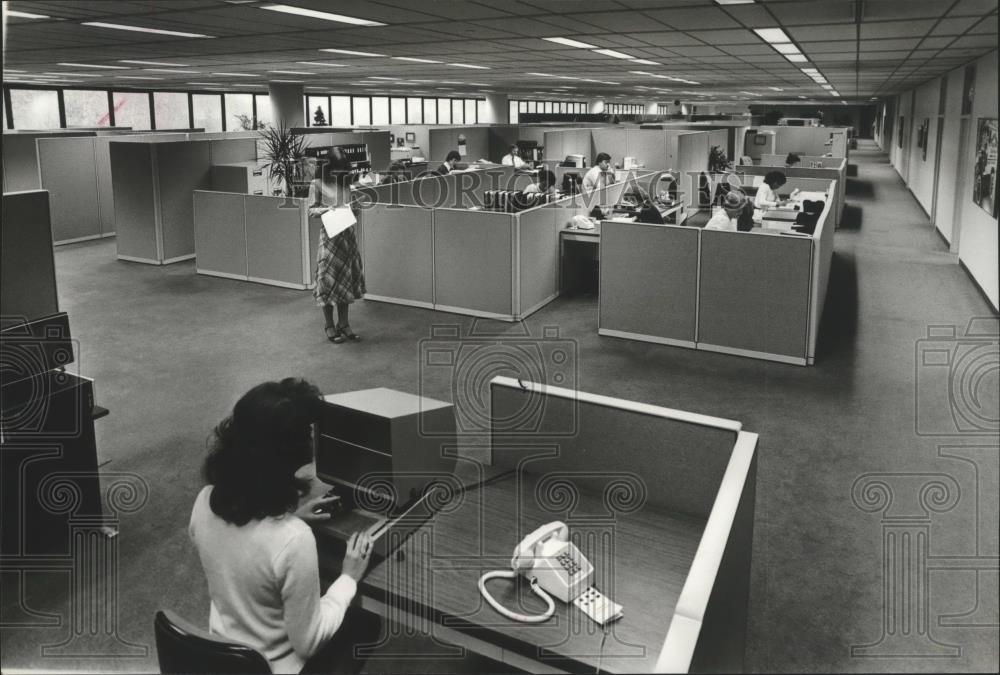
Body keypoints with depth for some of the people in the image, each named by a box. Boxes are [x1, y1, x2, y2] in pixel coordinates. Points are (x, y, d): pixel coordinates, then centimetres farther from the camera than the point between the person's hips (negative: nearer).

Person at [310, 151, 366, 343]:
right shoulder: (317, 185, -3)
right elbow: (311, 211, -1)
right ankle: (329, 327, 13)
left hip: (348, 235, 5)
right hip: (330, 236, -5)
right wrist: (326, 209, -19)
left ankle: (343, 325, 20)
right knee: (329, 280, 0)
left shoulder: (346, 183, 9)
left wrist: (355, 209, -5)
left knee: (346, 280, 9)